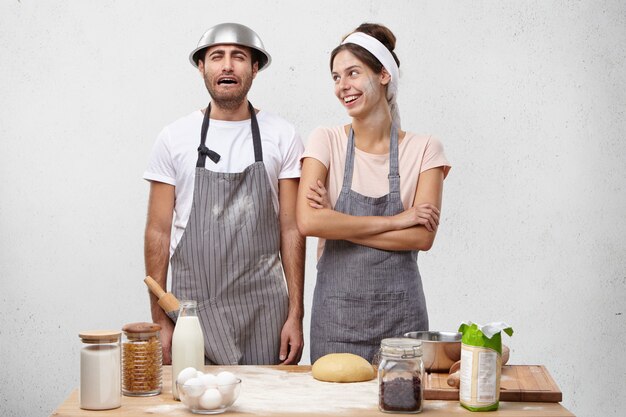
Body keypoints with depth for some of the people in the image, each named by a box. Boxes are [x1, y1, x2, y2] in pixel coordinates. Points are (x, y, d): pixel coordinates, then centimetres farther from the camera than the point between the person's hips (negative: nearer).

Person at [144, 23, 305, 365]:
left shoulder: (282, 137, 3)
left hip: (264, 309, 0)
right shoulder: (174, 138, 2)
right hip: (193, 307, 0)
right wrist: (160, 321, -1)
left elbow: (291, 230, 2)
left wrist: (296, 314, -2)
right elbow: (158, 233, 3)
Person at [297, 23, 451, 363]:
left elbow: (423, 236, -9)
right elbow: (307, 221, -14)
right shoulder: (326, 141, 0)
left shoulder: (424, 149, 0)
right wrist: (395, 220, -12)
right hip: (336, 309, 0)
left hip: (399, 309, 0)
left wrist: (338, 224, -12)